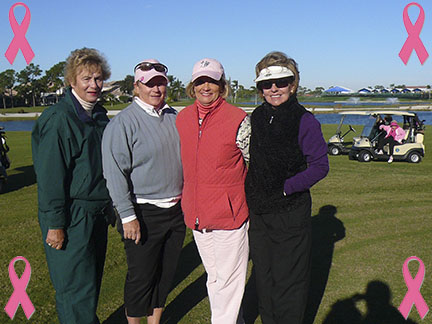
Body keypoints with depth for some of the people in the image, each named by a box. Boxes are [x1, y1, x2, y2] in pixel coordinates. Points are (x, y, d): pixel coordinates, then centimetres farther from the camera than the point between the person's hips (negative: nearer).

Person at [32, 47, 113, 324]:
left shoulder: (100, 116, 10)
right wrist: (55, 224, -18)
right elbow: (50, 176, -17)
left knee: (92, 282, 19)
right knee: (77, 291, 0)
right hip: (71, 218, -8)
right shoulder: (57, 119, -15)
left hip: (98, 214, 8)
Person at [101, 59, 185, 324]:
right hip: (143, 213, -6)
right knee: (141, 277, 5)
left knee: (166, 273, 16)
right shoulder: (123, 122, -11)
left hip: (176, 210, 6)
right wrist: (127, 216, -17)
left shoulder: (173, 117, 9)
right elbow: (115, 174, -14)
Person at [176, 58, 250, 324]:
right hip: (196, 213, 6)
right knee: (214, 277, 18)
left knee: (228, 280, 4)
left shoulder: (238, 120, -10)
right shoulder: (182, 118, 5)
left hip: (229, 213, -6)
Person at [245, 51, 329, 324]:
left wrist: (285, 188, -17)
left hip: (291, 212, -5)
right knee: (264, 276, 17)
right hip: (259, 212, 6)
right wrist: (252, 193, 6)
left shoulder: (305, 121, -11)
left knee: (289, 280, 5)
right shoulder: (256, 119, 6)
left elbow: (320, 166, -12)